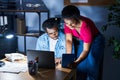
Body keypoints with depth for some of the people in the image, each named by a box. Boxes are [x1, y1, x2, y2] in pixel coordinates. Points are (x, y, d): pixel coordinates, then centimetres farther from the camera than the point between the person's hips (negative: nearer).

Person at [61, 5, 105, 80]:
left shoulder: (86, 27, -36)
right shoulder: (68, 23, -22)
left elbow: (86, 50, -32)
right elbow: (69, 40, -20)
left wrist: (76, 62, -45)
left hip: (95, 41, -4)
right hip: (81, 41, 5)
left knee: (91, 64, -14)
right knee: (81, 65, -3)